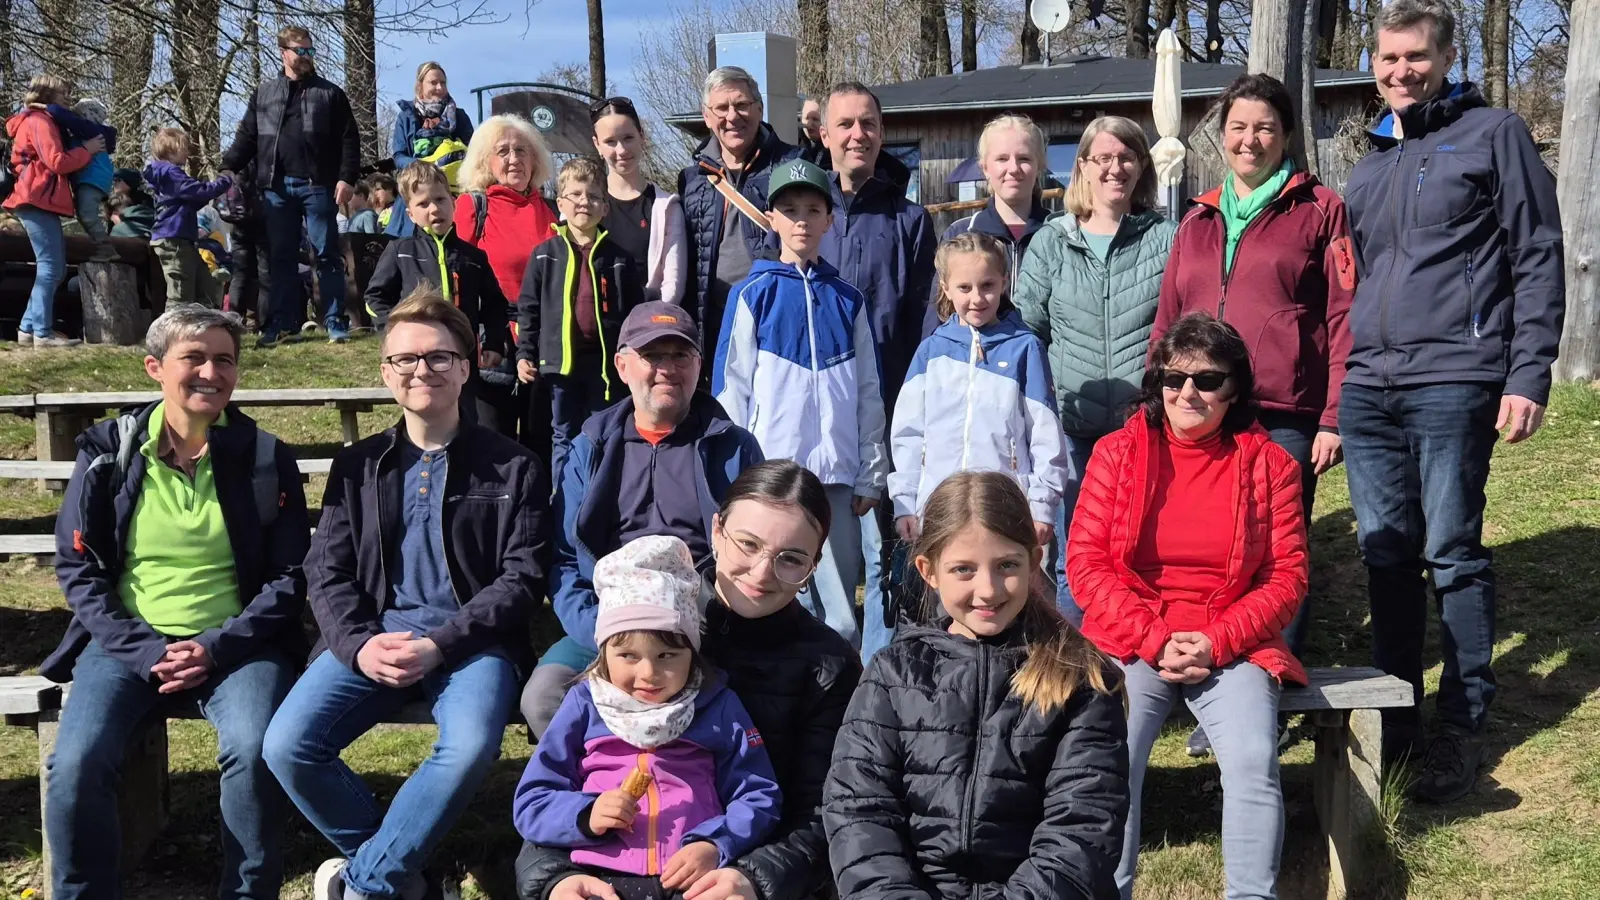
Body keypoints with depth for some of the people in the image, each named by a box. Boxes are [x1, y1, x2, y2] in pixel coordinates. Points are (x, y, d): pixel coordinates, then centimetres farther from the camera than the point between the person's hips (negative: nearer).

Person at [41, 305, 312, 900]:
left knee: (254, 753, -30)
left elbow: (289, 577, 1)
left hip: (235, 646, -1)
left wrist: (217, 647, -13)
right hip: (129, 644, 1)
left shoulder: (266, 459, 2)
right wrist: (145, 651, -10)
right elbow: (78, 568, 3)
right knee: (77, 762, -25)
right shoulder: (108, 451, 3)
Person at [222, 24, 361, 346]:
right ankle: (282, 323, 10)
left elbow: (349, 139, 2)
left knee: (327, 254, -1)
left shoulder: (330, 93, 7)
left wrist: (346, 178, -10)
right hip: (276, 187, 3)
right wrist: (226, 169, 2)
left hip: (317, 185, -3)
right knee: (280, 256, 5)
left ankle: (335, 322, 2)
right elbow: (246, 137, 14)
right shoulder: (263, 94, 14)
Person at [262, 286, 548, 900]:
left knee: (470, 748, -34)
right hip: (372, 637, 3)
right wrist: (359, 644, -11)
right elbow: (327, 572, 10)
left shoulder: (512, 468, 8)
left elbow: (523, 578, 0)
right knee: (287, 746, -21)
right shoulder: (358, 466, 17)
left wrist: (440, 645, -13)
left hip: (470, 639, -3)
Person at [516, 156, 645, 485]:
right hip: (561, 360, 0)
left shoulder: (617, 257, 4)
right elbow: (528, 308, 4)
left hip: (606, 361, 0)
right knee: (564, 438, 9)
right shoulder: (545, 255, 3)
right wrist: (524, 354, -3)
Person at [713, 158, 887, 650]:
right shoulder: (753, 295, 5)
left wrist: (870, 476, 8)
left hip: (837, 476, 2)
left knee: (840, 614, 3)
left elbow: (868, 393, 13)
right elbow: (731, 390, 3)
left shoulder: (848, 301, 12)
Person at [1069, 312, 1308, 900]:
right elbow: (1086, 563, -1)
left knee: (1253, 763, -24)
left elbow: (1288, 574, 2)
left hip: (1232, 648, 1)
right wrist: (1155, 640, -12)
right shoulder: (1117, 454, 4)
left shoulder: (1268, 464, 5)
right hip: (1131, 644, 0)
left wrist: (1217, 642, -12)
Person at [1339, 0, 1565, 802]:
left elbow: (1538, 258, -2)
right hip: (1367, 389, 5)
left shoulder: (1493, 134, 2)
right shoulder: (1371, 164, 18)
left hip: (1453, 383, -5)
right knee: (1386, 555, 8)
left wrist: (1529, 374, -10)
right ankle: (1396, 711, 19)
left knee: (1452, 554, -2)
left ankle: (1463, 727, 9)